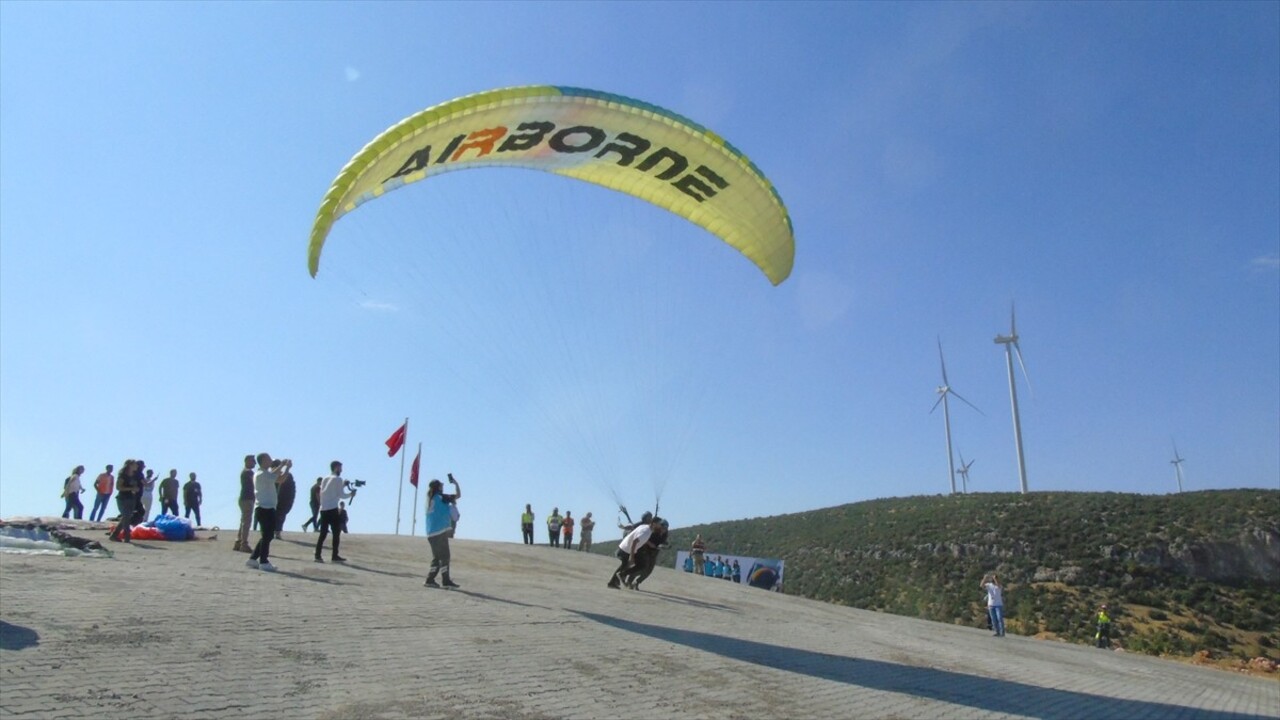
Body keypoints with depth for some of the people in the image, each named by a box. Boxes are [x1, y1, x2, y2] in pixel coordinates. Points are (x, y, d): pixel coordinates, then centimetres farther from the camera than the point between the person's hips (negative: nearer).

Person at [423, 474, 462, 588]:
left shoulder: (430, 500, 15)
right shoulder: (441, 497, -6)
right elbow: (458, 495, -3)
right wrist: (455, 483, 11)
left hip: (431, 533, 8)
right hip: (440, 532, -8)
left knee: (437, 558, 13)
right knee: (444, 557, -3)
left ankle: (430, 580, 10)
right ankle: (446, 581, -4)